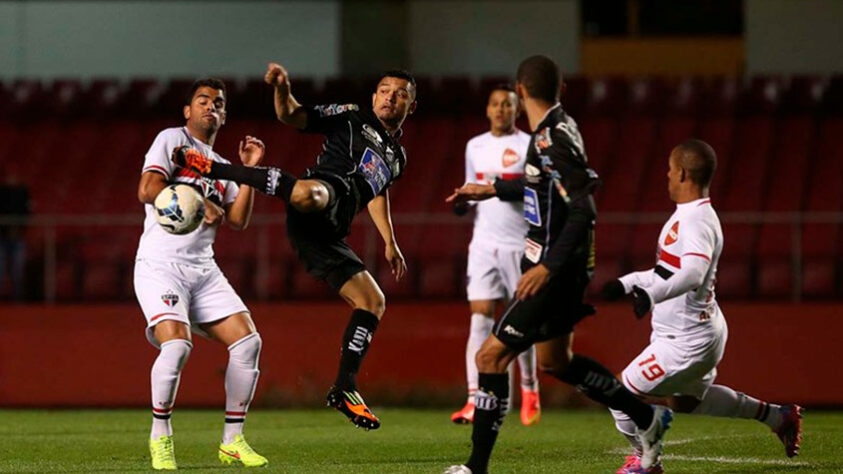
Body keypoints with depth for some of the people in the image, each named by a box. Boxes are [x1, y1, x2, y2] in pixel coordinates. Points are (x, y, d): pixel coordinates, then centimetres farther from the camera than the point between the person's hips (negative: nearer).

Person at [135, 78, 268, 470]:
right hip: (160, 264, -7)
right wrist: (198, 205, -6)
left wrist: (250, 170, 7)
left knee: (247, 341, -7)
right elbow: (147, 190, -11)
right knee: (176, 345, -26)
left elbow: (238, 220, 11)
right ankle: (160, 437, -7)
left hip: (203, 269, 7)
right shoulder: (172, 139, 3)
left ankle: (232, 441, 4)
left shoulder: (221, 167, 22)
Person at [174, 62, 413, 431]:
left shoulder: (396, 157, 31)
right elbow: (293, 117, 4)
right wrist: (282, 89, -17)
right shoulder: (351, 118, 12)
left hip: (327, 237, 7)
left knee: (373, 303, 6)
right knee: (307, 194, -44)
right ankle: (211, 168, -30)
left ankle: (344, 389, 11)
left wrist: (390, 243, 43)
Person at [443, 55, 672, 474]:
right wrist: (494, 189, 32)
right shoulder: (554, 130, 7)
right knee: (555, 362, 22)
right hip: (550, 265, 10)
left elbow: (583, 211, -28)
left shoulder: (554, 139, -22)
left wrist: (548, 267, -32)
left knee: (491, 356, -8)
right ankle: (647, 419, 32)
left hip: (556, 273, -10)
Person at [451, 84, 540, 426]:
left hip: (520, 245, -3)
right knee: (480, 320, -7)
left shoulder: (529, 146, -2)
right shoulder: (475, 147, 12)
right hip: (484, 244, 3)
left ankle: (529, 389, 25)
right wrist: (463, 202, 0)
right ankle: (474, 401, -12)